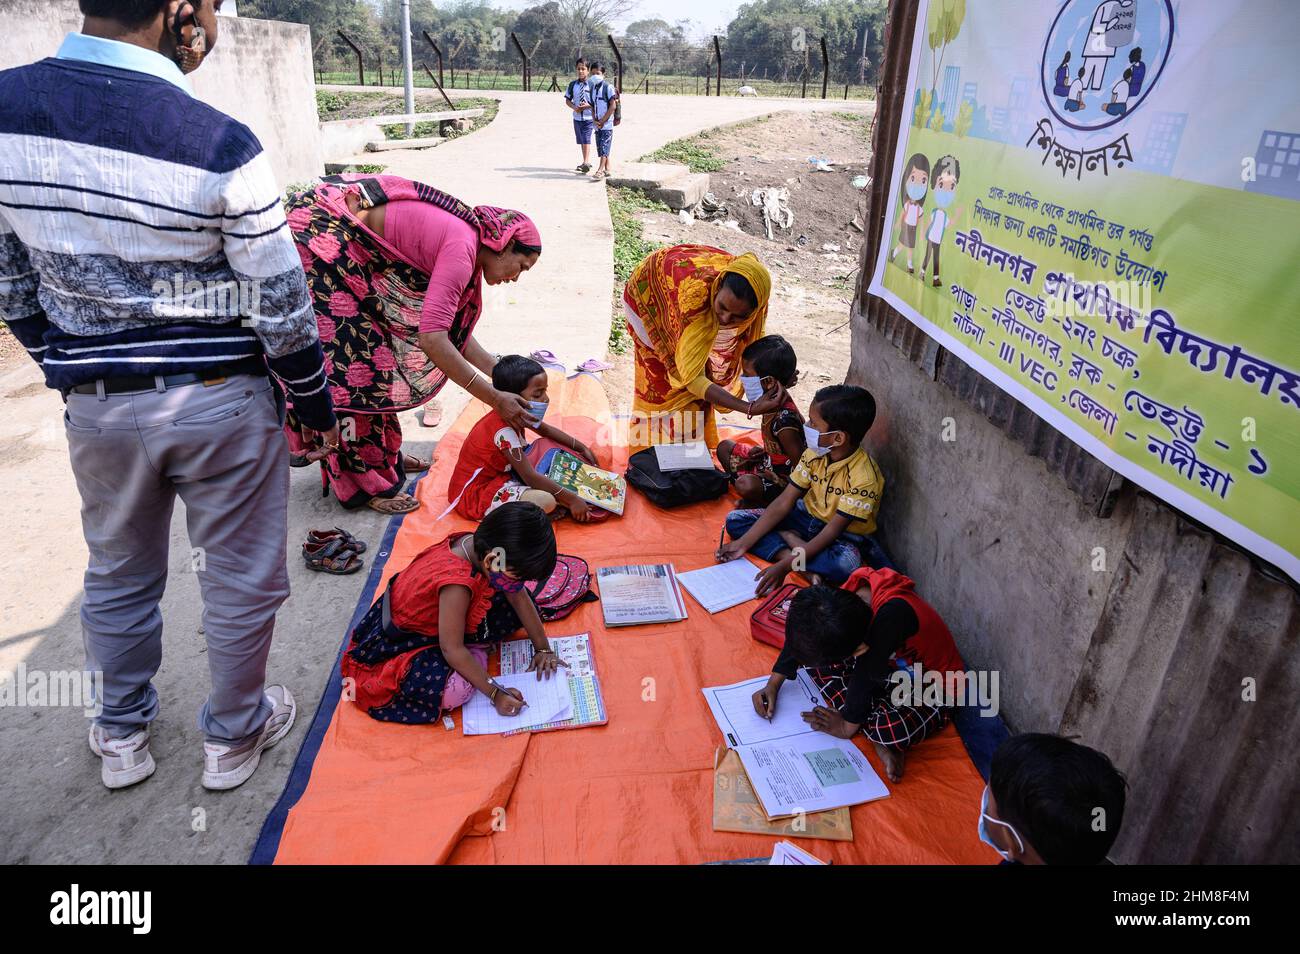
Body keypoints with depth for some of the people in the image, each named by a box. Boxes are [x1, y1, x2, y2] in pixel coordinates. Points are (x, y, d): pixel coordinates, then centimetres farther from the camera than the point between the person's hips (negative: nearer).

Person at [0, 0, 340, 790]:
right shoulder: (220, 146, -19)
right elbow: (280, 307, -13)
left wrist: (73, 371, 18)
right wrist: (316, 401, 3)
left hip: (95, 404, 5)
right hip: (220, 402, -4)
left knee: (118, 575, 23)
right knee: (240, 581, 15)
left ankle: (121, 738, 42)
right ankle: (233, 737, 34)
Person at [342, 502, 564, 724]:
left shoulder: (478, 544, -16)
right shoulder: (457, 583, -38)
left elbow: (519, 596, -4)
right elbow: (452, 650, -30)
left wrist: (543, 648, 0)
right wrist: (495, 693, -24)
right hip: (404, 640, -7)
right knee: (454, 691, -34)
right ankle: (477, 652, -5)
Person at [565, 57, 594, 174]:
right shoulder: (573, 85, 4)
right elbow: (567, 100, 10)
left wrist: (588, 105, -19)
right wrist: (574, 107, -9)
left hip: (588, 117, -5)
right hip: (577, 117, 5)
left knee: (586, 140, -14)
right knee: (581, 141, 12)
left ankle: (586, 163, -15)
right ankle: (586, 162, 23)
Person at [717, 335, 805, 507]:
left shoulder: (784, 420, -33)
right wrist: (763, 449, 0)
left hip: (783, 478, -10)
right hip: (769, 460, 10)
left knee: (746, 486, -36)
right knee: (724, 446, 15)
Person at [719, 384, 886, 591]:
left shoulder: (864, 478, -27)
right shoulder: (814, 454, -10)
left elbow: (832, 530, -27)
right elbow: (784, 502, -9)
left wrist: (785, 565, -33)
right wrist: (744, 543, -16)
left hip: (843, 535, -6)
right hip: (808, 516, 7)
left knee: (847, 562, -43)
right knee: (735, 520, -10)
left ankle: (788, 538, -16)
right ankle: (807, 569, -24)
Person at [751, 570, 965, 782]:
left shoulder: (894, 614, -42)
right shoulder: (848, 593, -21)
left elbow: (867, 673, -31)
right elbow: (800, 636, -6)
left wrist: (848, 724, -17)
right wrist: (773, 684, -5)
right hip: (893, 663, 7)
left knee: (895, 731, -37)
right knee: (813, 652, -8)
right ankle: (881, 741, -7)